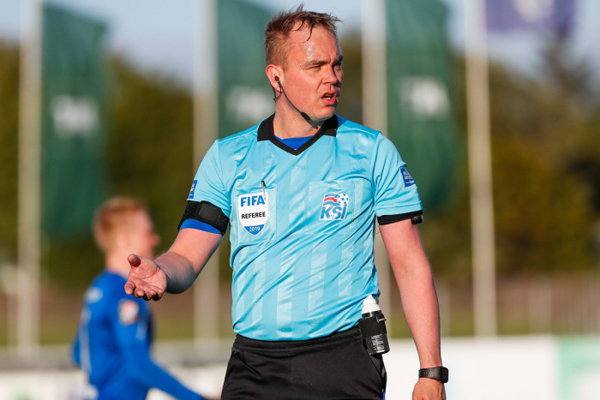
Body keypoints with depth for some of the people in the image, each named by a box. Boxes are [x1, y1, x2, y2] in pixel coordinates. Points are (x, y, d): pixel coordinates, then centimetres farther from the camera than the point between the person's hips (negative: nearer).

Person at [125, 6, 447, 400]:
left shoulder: (374, 152, 4)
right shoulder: (226, 158, 8)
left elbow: (411, 266, 2)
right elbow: (187, 257, 5)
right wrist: (162, 273, -20)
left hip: (344, 365, -1)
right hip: (254, 366, 1)